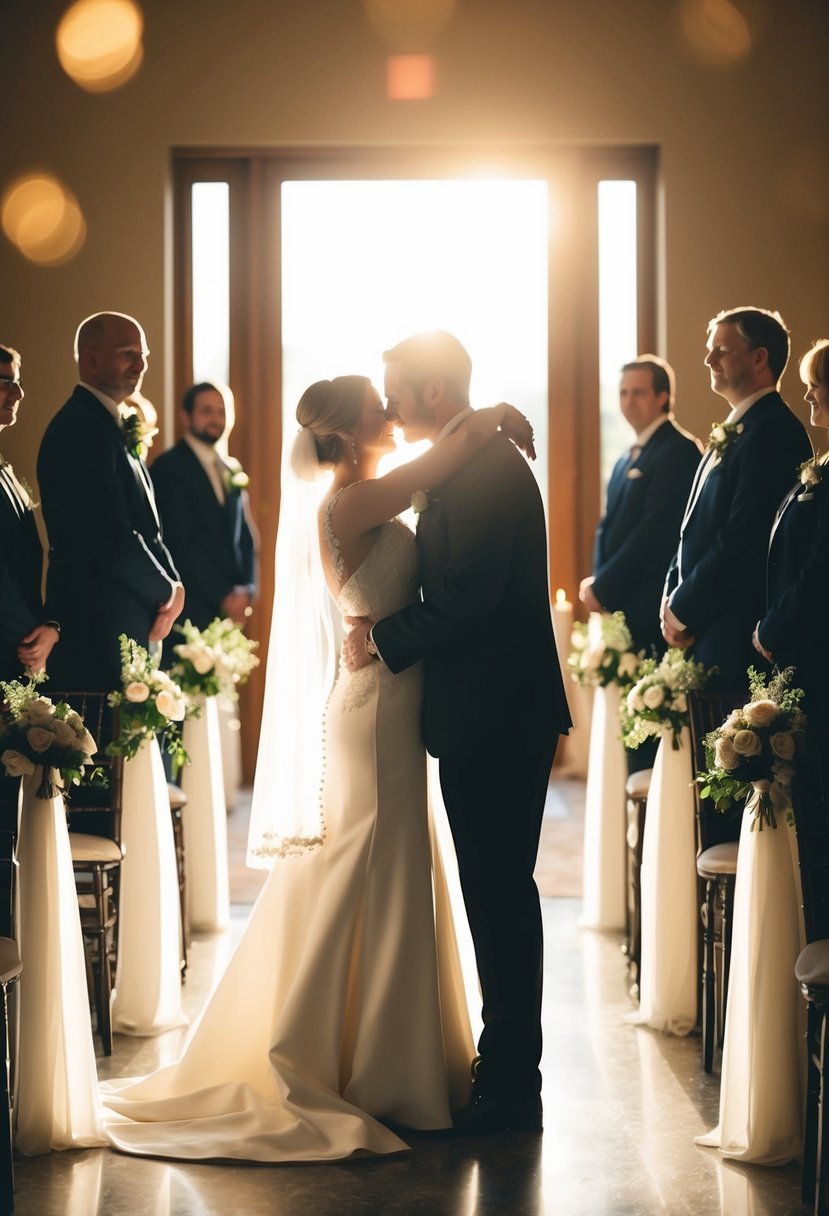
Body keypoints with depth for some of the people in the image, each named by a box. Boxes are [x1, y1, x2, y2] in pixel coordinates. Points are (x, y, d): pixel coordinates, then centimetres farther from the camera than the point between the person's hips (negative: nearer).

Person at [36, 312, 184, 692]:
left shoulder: (115, 430, 18)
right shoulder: (80, 430, -14)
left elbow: (146, 529, 19)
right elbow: (112, 540, -20)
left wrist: (172, 585, 2)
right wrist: (167, 591, -6)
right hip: (98, 632, -10)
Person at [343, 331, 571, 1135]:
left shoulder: (484, 469, -17)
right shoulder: (475, 464, 15)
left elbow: (466, 599, -24)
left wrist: (380, 637, -12)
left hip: (494, 719, -10)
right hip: (492, 714, 10)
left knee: (498, 890, -4)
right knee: (498, 889, 15)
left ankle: (510, 1089, 5)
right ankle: (508, 1068, 26)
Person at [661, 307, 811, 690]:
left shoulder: (774, 432, -14)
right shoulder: (732, 432, 18)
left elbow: (743, 540, -19)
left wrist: (683, 610, -12)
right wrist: (672, 597, 6)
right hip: (703, 632, 9)